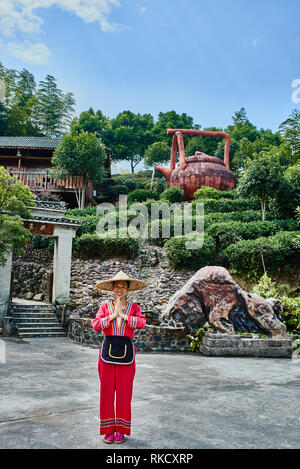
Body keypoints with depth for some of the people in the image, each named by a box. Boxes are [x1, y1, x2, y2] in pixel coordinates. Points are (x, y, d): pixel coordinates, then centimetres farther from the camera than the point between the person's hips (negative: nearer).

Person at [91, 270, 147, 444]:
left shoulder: (134, 307, 4)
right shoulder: (105, 307, 6)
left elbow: (142, 323, -15)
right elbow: (96, 325, -9)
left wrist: (123, 315, -14)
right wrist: (113, 315, -14)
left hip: (126, 353, -1)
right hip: (108, 350, 1)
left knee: (124, 392, 4)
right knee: (106, 392, 5)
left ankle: (121, 430, 20)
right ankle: (108, 429, 20)